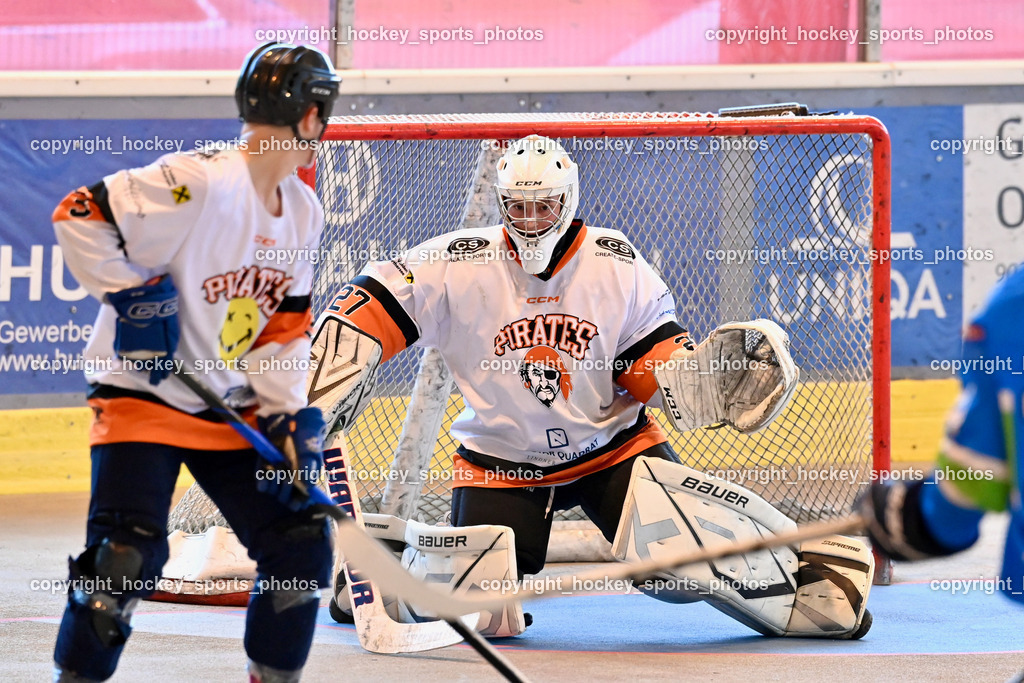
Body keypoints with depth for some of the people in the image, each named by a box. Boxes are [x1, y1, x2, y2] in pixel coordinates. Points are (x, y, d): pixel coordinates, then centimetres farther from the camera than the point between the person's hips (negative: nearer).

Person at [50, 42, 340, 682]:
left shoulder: (304, 214, 5)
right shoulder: (199, 182, -22)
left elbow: (284, 325, 10)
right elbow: (81, 216, -21)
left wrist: (288, 418, -1)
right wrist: (132, 294, -22)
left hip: (233, 409, 8)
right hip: (144, 395, -8)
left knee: (302, 543, 4)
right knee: (126, 556, -19)